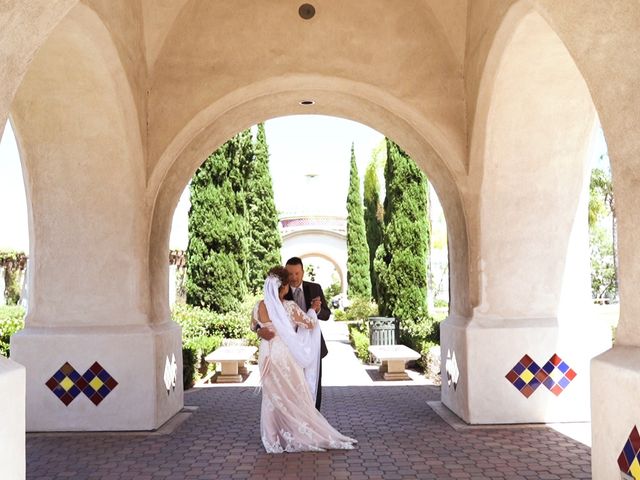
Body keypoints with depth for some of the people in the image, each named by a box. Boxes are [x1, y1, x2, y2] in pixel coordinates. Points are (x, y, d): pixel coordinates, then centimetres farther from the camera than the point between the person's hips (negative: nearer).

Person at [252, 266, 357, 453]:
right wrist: (312, 310, 14)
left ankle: (274, 439, 19)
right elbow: (311, 324, -5)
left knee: (273, 397, 14)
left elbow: (253, 327, 14)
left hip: (268, 355, 3)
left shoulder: (259, 306, -5)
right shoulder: (290, 307, -17)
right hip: (286, 356, -3)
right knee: (295, 398, 9)